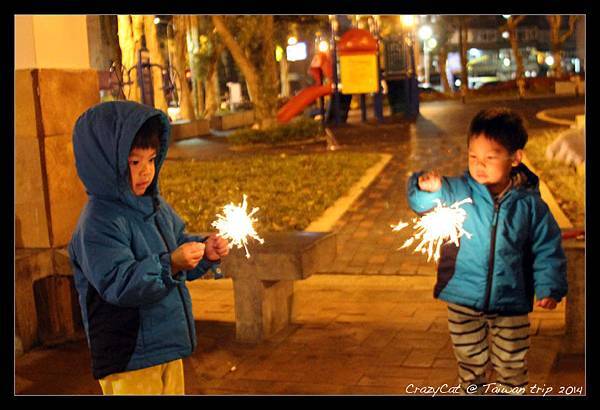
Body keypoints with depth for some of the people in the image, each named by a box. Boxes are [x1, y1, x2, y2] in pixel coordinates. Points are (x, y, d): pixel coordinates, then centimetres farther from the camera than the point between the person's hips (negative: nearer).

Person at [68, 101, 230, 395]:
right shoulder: (98, 222, -19)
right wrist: (170, 265, -37)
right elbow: (118, 284, -27)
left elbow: (180, 244, 18)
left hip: (167, 343, 9)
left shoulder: (156, 205, 7)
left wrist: (204, 252, -3)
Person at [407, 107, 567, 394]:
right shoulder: (456, 192, -8)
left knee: (511, 368, 13)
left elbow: (547, 249, 0)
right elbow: (423, 203, -15)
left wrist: (549, 287, -8)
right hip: (463, 302, 1)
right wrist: (428, 188, -36)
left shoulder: (529, 204, -8)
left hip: (511, 305, 0)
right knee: (470, 364, 17)